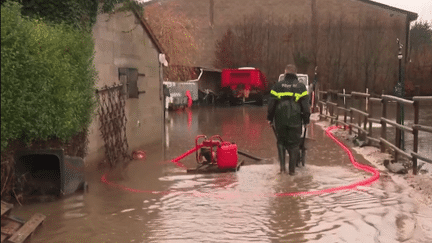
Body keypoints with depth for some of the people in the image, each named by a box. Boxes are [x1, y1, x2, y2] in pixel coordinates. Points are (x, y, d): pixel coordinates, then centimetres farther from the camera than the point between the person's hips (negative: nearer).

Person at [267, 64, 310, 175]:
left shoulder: (277, 86, 2)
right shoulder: (301, 87, 2)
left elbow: (271, 104, 3)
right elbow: (305, 106, 2)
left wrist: (270, 118, 11)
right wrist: (306, 120, 9)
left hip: (280, 121, 1)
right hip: (295, 121, -1)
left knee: (281, 142, 17)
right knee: (294, 144, 8)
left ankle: (282, 166, 8)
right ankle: (292, 169, 10)